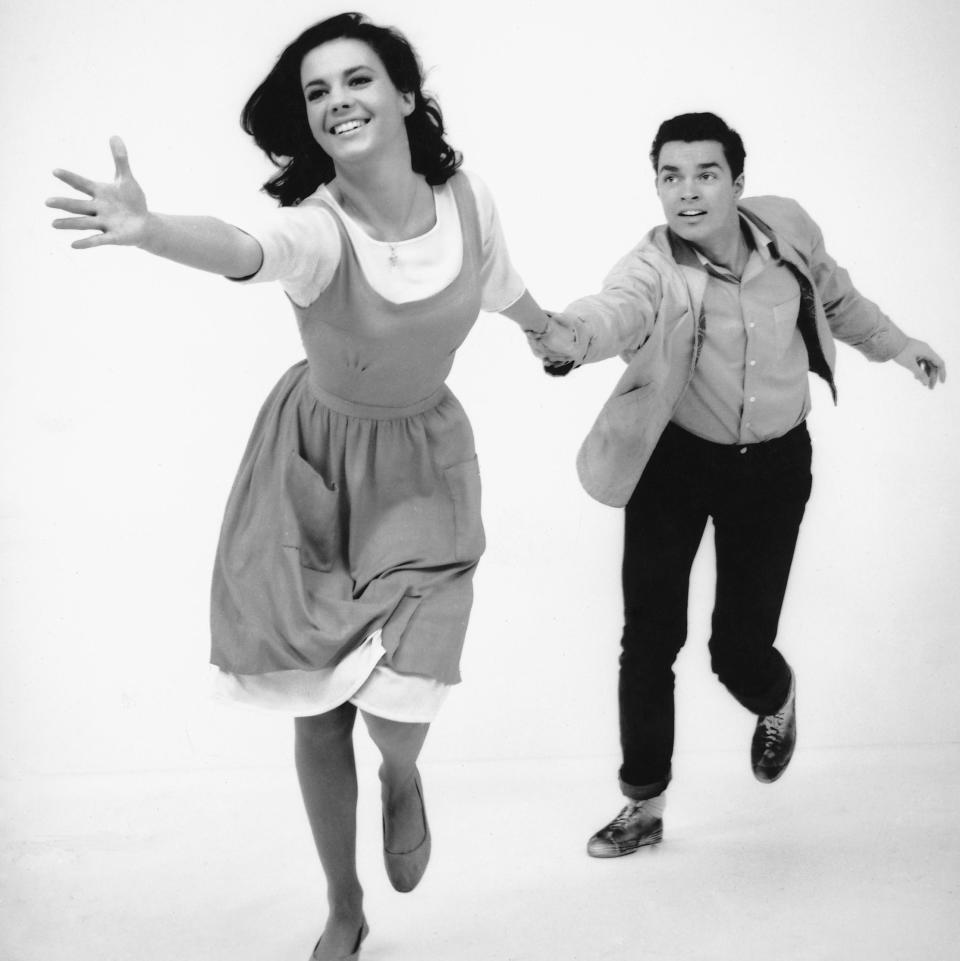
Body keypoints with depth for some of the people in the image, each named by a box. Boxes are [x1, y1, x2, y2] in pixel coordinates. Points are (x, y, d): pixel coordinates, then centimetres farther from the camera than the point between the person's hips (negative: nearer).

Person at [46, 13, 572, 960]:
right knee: (317, 712, 7)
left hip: (422, 470, 2)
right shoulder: (316, 228, -27)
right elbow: (240, 249, -52)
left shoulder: (467, 200, -15)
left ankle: (403, 777, 30)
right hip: (312, 465, -1)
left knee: (394, 709, -12)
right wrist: (149, 230, -74)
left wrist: (548, 330, 30)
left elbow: (501, 283, 9)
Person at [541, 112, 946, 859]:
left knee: (740, 647, 1)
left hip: (773, 463, 1)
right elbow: (618, 308, -49)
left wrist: (894, 344, 19)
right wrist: (570, 335, -70)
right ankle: (646, 805, 17)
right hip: (674, 460, -1)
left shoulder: (787, 228, -12)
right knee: (650, 637, -3)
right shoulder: (654, 268, -24)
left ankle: (777, 703, 40)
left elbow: (834, 294, 11)